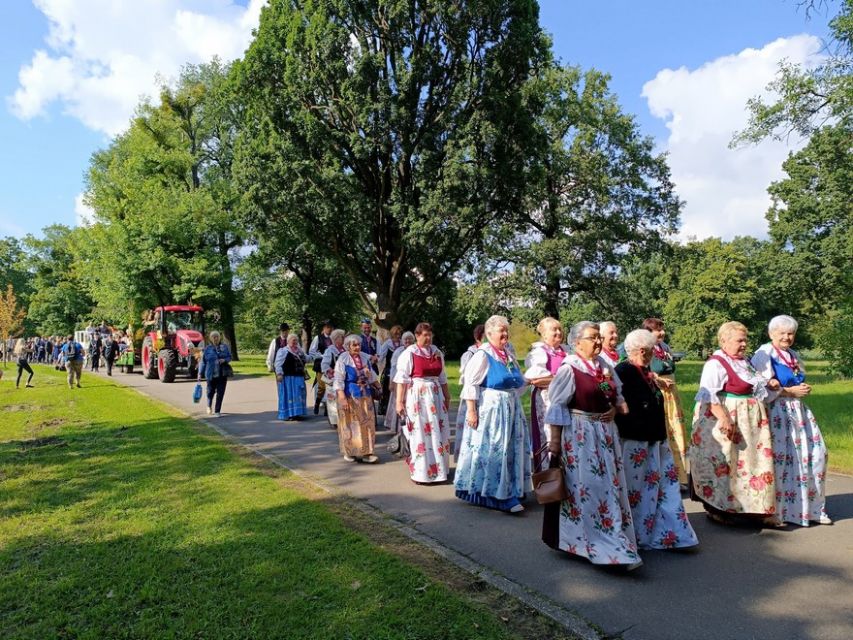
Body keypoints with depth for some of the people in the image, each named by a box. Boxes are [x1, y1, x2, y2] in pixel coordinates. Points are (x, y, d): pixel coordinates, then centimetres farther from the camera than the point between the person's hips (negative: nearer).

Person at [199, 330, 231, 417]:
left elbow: (230, 357, 10)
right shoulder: (207, 349, 0)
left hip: (222, 374, 1)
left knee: (220, 393, -1)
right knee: (210, 392, 9)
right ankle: (209, 406, 41)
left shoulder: (225, 347, 4)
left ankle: (217, 411, 9)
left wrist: (224, 360, -12)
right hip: (211, 374, -1)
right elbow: (203, 362, 2)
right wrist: (200, 373, 0)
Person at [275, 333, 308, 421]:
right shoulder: (283, 351, -5)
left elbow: (306, 359, 26)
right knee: (289, 396, -3)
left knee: (299, 396, 9)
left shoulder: (300, 351, 14)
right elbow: (278, 363, -10)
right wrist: (279, 374, -18)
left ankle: (297, 413, 17)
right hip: (288, 378, -7)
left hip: (299, 377, 7)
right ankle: (289, 414, 2)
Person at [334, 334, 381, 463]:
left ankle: (366, 452, 10)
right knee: (350, 424, 4)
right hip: (350, 396, -5)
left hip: (365, 395, 5)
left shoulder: (364, 358, 6)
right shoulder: (343, 359, -9)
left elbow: (372, 375, 20)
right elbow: (339, 380, -13)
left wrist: (377, 387, 22)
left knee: (366, 423, 4)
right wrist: (342, 398, -19)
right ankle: (349, 452, 16)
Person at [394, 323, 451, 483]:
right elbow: (402, 379, -9)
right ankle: (420, 472, 12)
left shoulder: (437, 353, 9)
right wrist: (399, 401, -12)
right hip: (417, 396, -5)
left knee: (437, 433, 8)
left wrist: (446, 396, 18)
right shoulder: (409, 353, -6)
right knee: (420, 434, 1)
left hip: (436, 396, 5)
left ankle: (437, 469, 23)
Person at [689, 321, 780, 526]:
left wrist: (769, 386, 6)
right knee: (723, 464, -2)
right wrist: (723, 417, -31)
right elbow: (709, 395, -23)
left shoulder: (745, 363, 15)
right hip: (727, 420, -9)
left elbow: (756, 389, 26)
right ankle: (719, 509, 10)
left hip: (750, 421, 9)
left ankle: (755, 507, 26)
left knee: (751, 461, 13)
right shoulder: (716, 363, -14)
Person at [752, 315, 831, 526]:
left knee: (815, 452, 6)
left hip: (797, 410, 8)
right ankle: (778, 510, 5)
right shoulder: (764, 354, -9)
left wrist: (804, 389, 5)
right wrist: (791, 392, -13)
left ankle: (810, 507, 20)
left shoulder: (793, 356, 16)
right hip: (776, 412, -8)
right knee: (779, 458, -6)